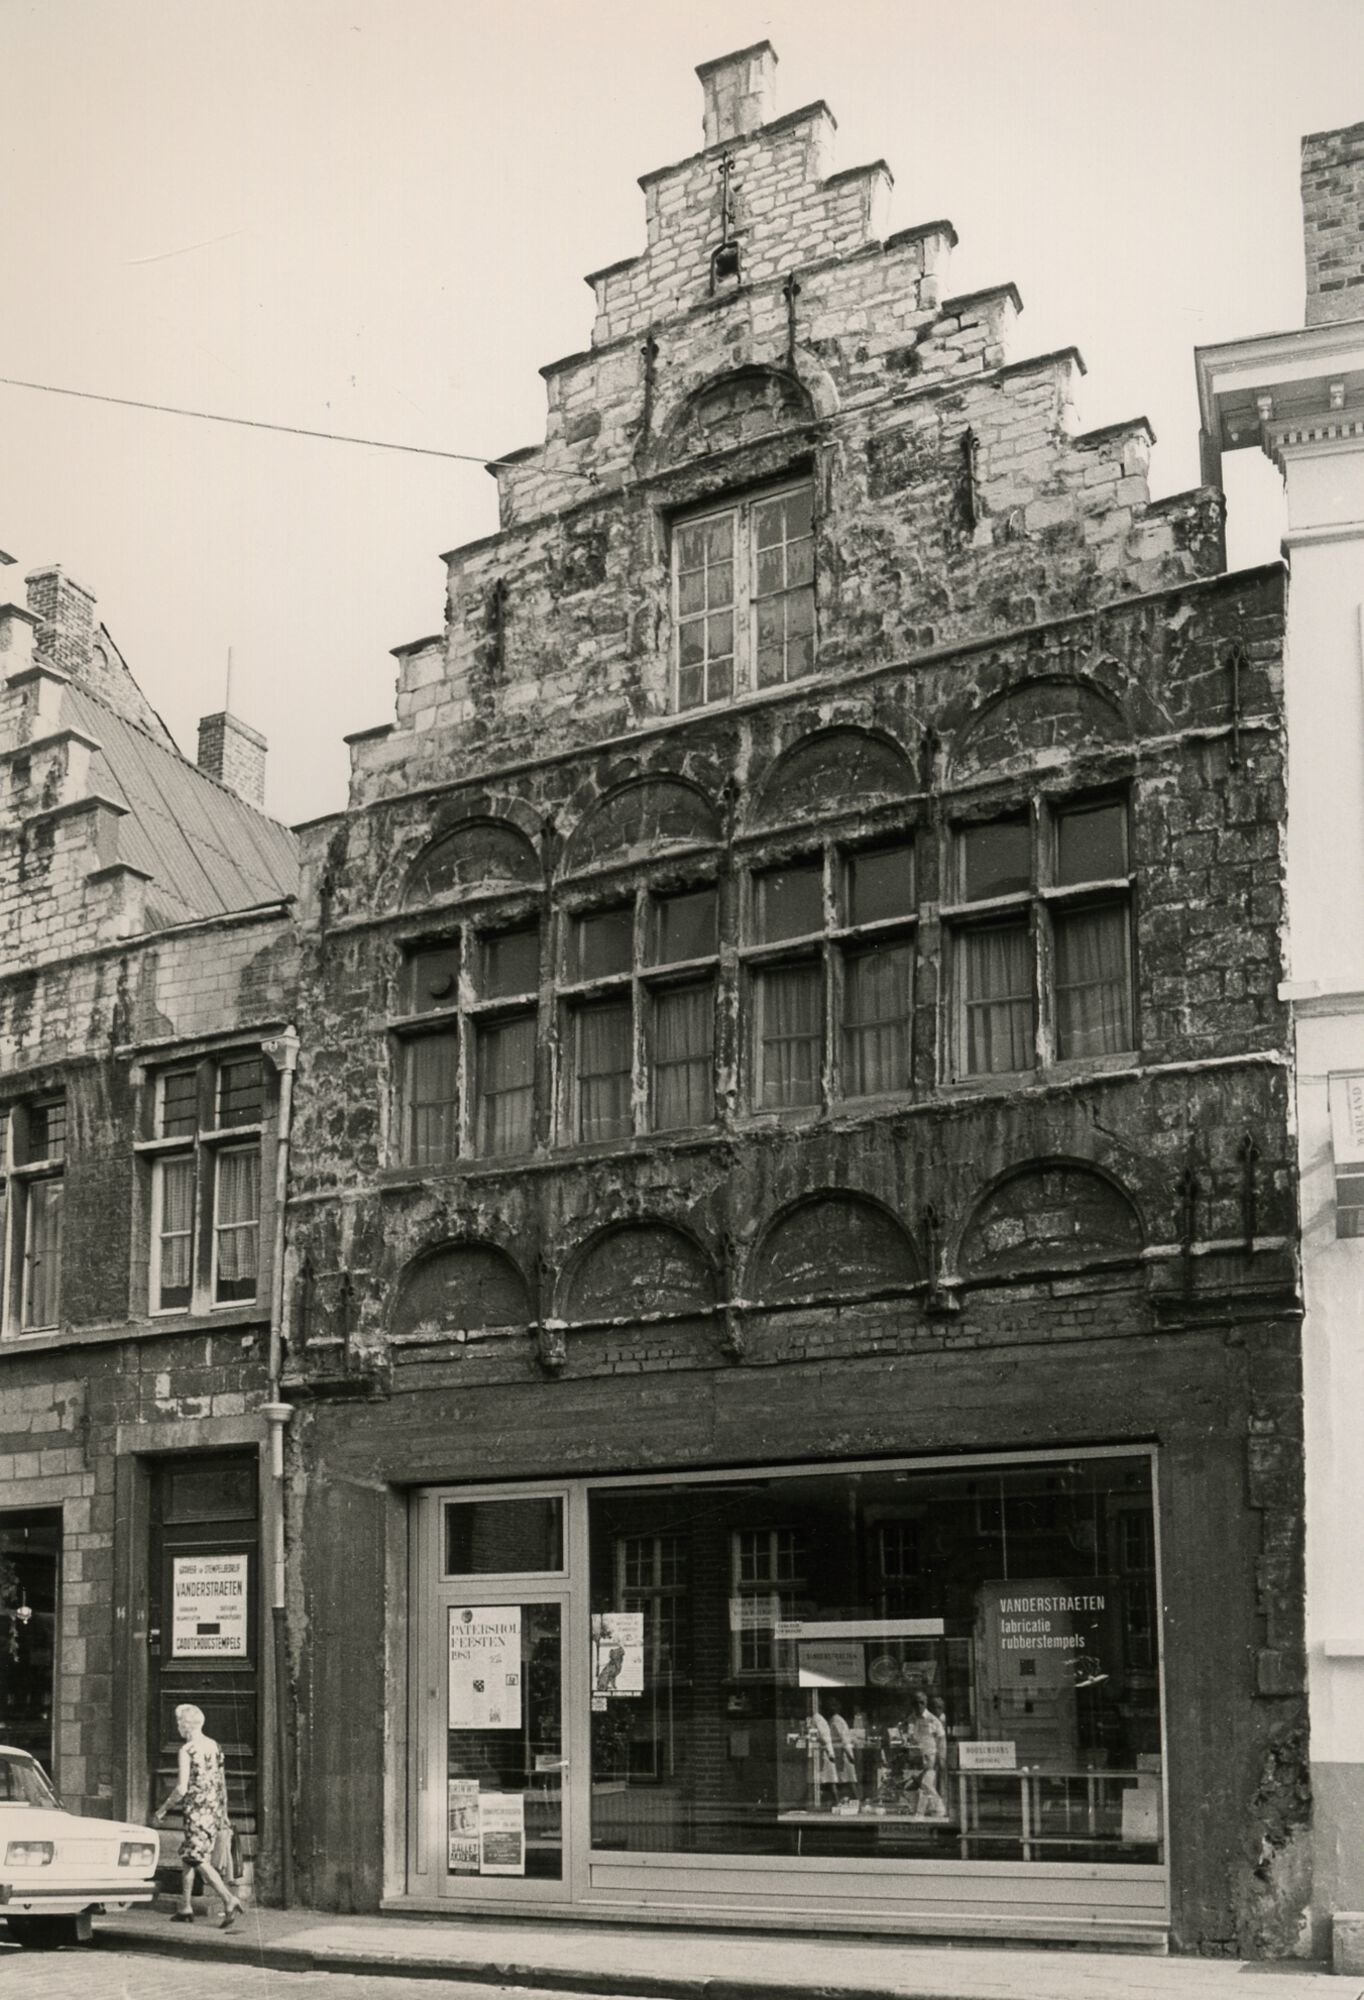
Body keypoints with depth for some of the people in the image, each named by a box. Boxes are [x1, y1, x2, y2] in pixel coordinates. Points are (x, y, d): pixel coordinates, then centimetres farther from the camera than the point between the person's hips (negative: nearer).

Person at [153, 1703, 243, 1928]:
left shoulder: (187, 1750, -12)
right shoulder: (213, 1746, 11)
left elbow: (182, 1789, -17)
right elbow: (221, 1782, 15)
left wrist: (163, 1808, -5)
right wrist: (223, 1814, 21)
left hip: (197, 1811, -8)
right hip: (214, 1809, 8)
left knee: (199, 1861, -9)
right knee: (186, 1858, 18)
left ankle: (230, 1901, -22)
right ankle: (185, 1908, 21)